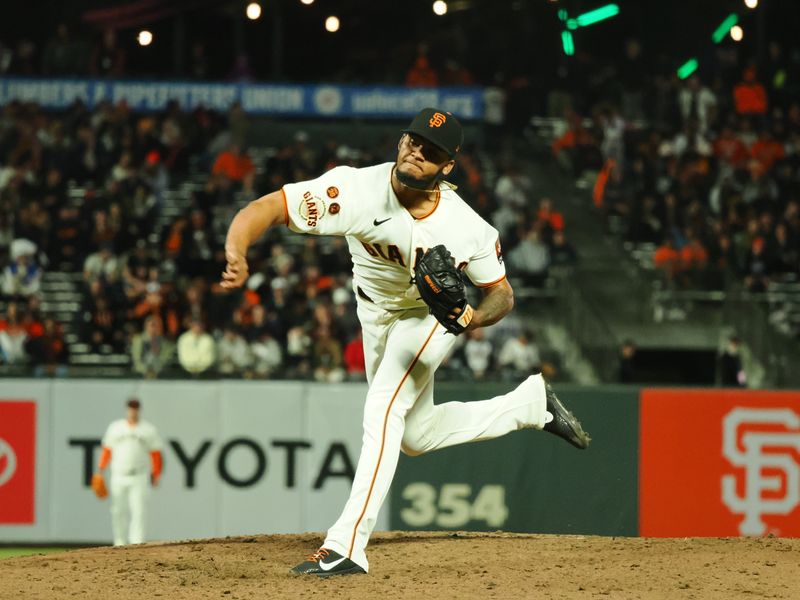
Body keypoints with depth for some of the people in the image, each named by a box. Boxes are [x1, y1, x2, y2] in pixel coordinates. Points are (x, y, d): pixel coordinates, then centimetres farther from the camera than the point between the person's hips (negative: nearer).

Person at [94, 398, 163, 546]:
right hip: (118, 477, 2)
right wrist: (101, 468, 2)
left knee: (138, 510, -12)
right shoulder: (115, 427, 11)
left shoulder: (149, 430, 6)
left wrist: (155, 474, 0)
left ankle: (137, 543, -15)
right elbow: (107, 449, 12)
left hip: (139, 478, -2)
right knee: (118, 511, 4)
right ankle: (120, 543, 15)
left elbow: (155, 454, 6)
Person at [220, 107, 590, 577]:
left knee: (383, 408, -26)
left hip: (433, 315, -4)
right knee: (415, 436, 18)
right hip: (376, 316, 4)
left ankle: (348, 546, -25)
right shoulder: (356, 191, -35)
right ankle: (531, 402, 37)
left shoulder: (467, 228, -32)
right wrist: (236, 254, -62)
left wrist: (474, 317, -38)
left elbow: (502, 293, -15)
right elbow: (267, 208, -42)